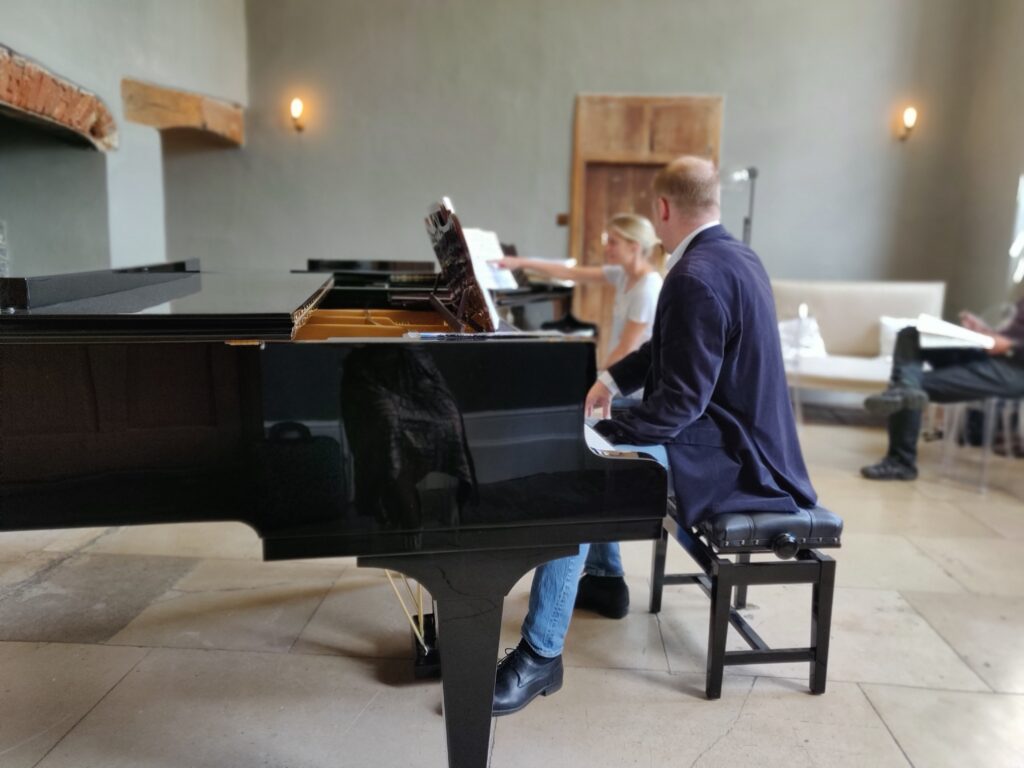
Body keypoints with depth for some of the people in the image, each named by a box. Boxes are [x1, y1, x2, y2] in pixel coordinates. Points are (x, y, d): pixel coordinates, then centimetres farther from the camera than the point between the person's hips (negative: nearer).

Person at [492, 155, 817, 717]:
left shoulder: (696, 276, -24)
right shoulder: (732, 255, 10)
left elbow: (680, 400, -27)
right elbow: (670, 349, 18)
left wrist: (600, 435, -21)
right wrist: (612, 379, 10)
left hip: (726, 452, -11)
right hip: (739, 428, 11)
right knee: (601, 437, 22)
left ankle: (541, 655, -14)